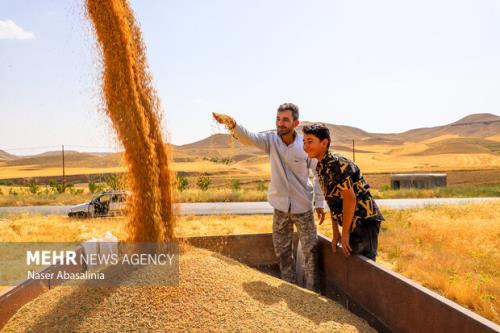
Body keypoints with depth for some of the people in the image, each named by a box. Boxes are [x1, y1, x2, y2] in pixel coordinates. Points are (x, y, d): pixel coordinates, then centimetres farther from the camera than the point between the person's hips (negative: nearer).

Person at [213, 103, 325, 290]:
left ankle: (312, 291, 22)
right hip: (280, 207, 2)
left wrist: (319, 203, -5)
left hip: (303, 207, -2)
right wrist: (232, 124, -47)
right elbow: (248, 138, -27)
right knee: (282, 251, 14)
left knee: (310, 250, 6)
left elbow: (319, 174, -4)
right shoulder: (271, 140, -9)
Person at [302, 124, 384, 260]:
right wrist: (335, 233, 10)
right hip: (353, 223, 9)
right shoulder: (321, 167, 7)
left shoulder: (338, 163, -20)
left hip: (365, 221, -9)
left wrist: (345, 233, -15)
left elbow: (350, 199, -22)